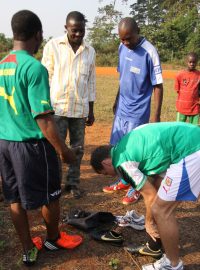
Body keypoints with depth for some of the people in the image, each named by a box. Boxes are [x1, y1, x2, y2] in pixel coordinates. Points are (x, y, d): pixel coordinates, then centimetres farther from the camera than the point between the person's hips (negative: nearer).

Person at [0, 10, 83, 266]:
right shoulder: (34, 67, -19)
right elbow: (43, 119, -22)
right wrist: (64, 150, -13)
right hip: (31, 143, -7)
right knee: (49, 196, 15)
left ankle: (28, 250, 31)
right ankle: (54, 239, 38)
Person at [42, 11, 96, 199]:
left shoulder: (90, 51, 8)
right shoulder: (53, 46, 0)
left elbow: (91, 82, 12)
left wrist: (91, 110, 12)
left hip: (80, 109, 3)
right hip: (57, 107, -3)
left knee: (77, 148, 9)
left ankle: (73, 183, 23)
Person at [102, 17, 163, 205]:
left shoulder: (149, 52, -18)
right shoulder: (122, 47, 2)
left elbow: (158, 86, -15)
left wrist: (156, 116, -17)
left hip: (138, 111, -7)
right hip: (121, 108, 7)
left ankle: (135, 188, 23)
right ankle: (124, 181, 34)